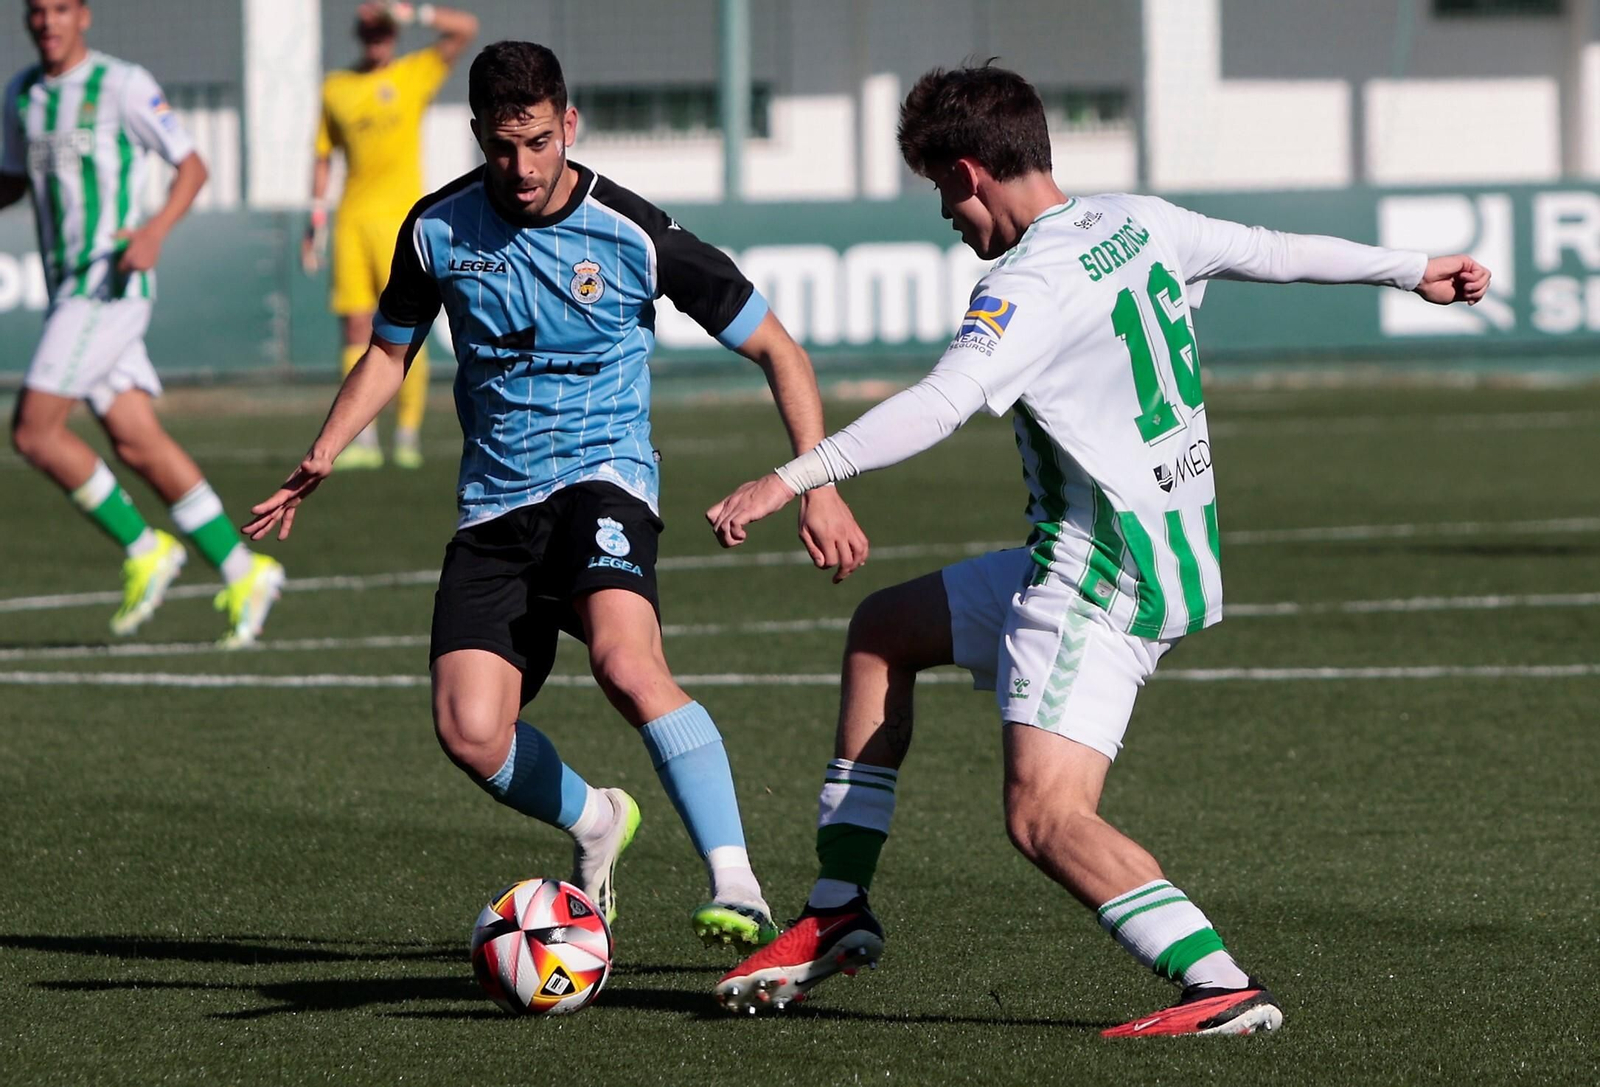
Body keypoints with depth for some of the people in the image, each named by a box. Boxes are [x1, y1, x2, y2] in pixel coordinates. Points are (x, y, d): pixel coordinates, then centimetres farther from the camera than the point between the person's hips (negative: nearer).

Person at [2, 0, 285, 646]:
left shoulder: (123, 86, -8)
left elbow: (191, 165, -4)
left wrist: (157, 228, -21)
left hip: (110, 283, -7)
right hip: (68, 290, 7)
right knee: (136, 442, 2)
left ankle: (144, 550, 1)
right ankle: (242, 574, 6)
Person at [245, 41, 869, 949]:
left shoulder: (635, 236, -9)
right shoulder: (440, 229, 1)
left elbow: (777, 351, -1)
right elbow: (390, 353, 19)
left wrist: (818, 485, -10)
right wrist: (321, 460, 5)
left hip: (602, 475, -4)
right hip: (495, 503, 4)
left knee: (625, 658, -34)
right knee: (470, 733, -14)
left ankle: (738, 891, -33)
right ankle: (594, 823, 19)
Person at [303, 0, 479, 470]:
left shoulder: (415, 74, 5)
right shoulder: (336, 88, 13)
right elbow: (324, 157, 18)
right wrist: (315, 220, 12)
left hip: (401, 218, -3)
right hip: (352, 219, 3)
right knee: (355, 330, -1)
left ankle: (409, 435, -3)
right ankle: (362, 440, 2)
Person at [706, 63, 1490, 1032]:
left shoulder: (1033, 285, -20)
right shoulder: (1141, 225, 7)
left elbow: (943, 404, -34)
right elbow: (1273, 252, 21)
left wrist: (793, 478, -39)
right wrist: (1409, 270, 37)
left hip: (1103, 586, -11)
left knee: (1046, 818, -20)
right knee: (884, 630, 22)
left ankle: (1222, 987, -29)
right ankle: (839, 914, 26)